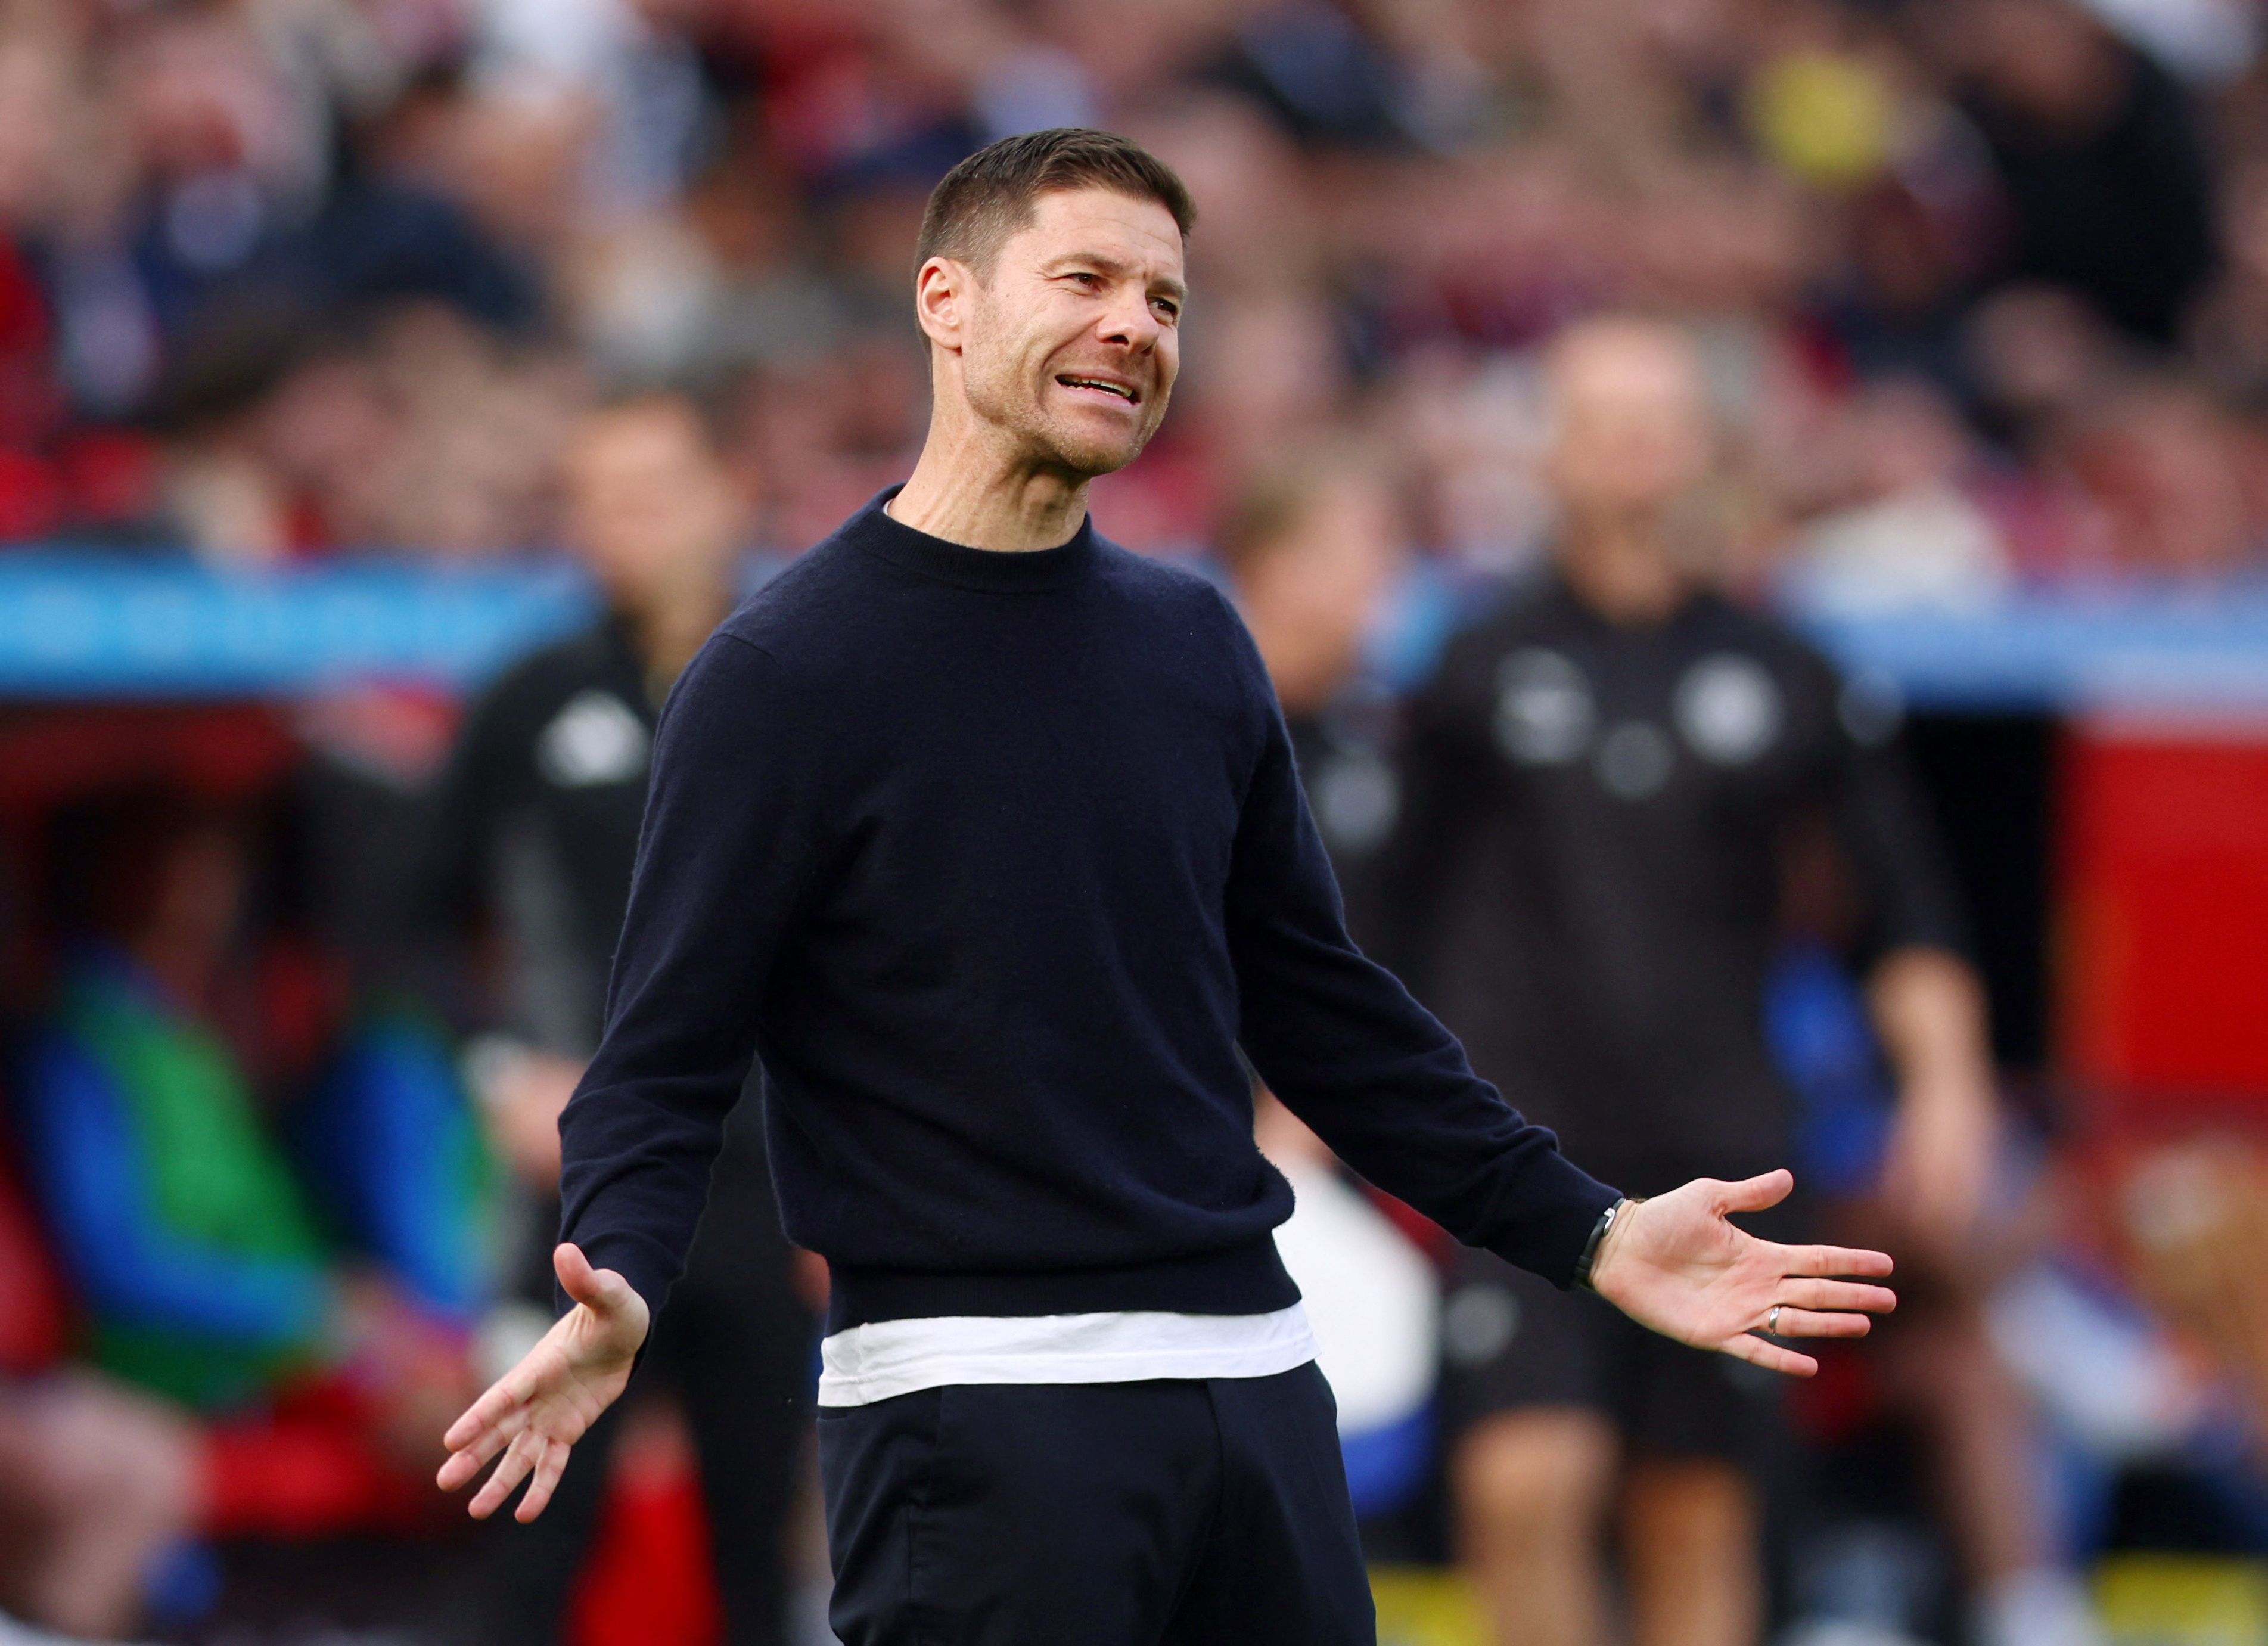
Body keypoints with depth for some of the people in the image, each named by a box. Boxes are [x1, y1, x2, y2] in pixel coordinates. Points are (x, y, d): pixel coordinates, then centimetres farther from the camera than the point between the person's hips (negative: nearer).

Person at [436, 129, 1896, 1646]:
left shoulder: (1194, 644, 12)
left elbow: (1317, 1005, 20)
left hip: (1252, 1375, 6)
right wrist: (615, 1292, -26)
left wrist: (1589, 1233, 16)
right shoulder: (783, 673, -5)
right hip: (970, 1400, -6)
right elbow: (665, 1062, -7)